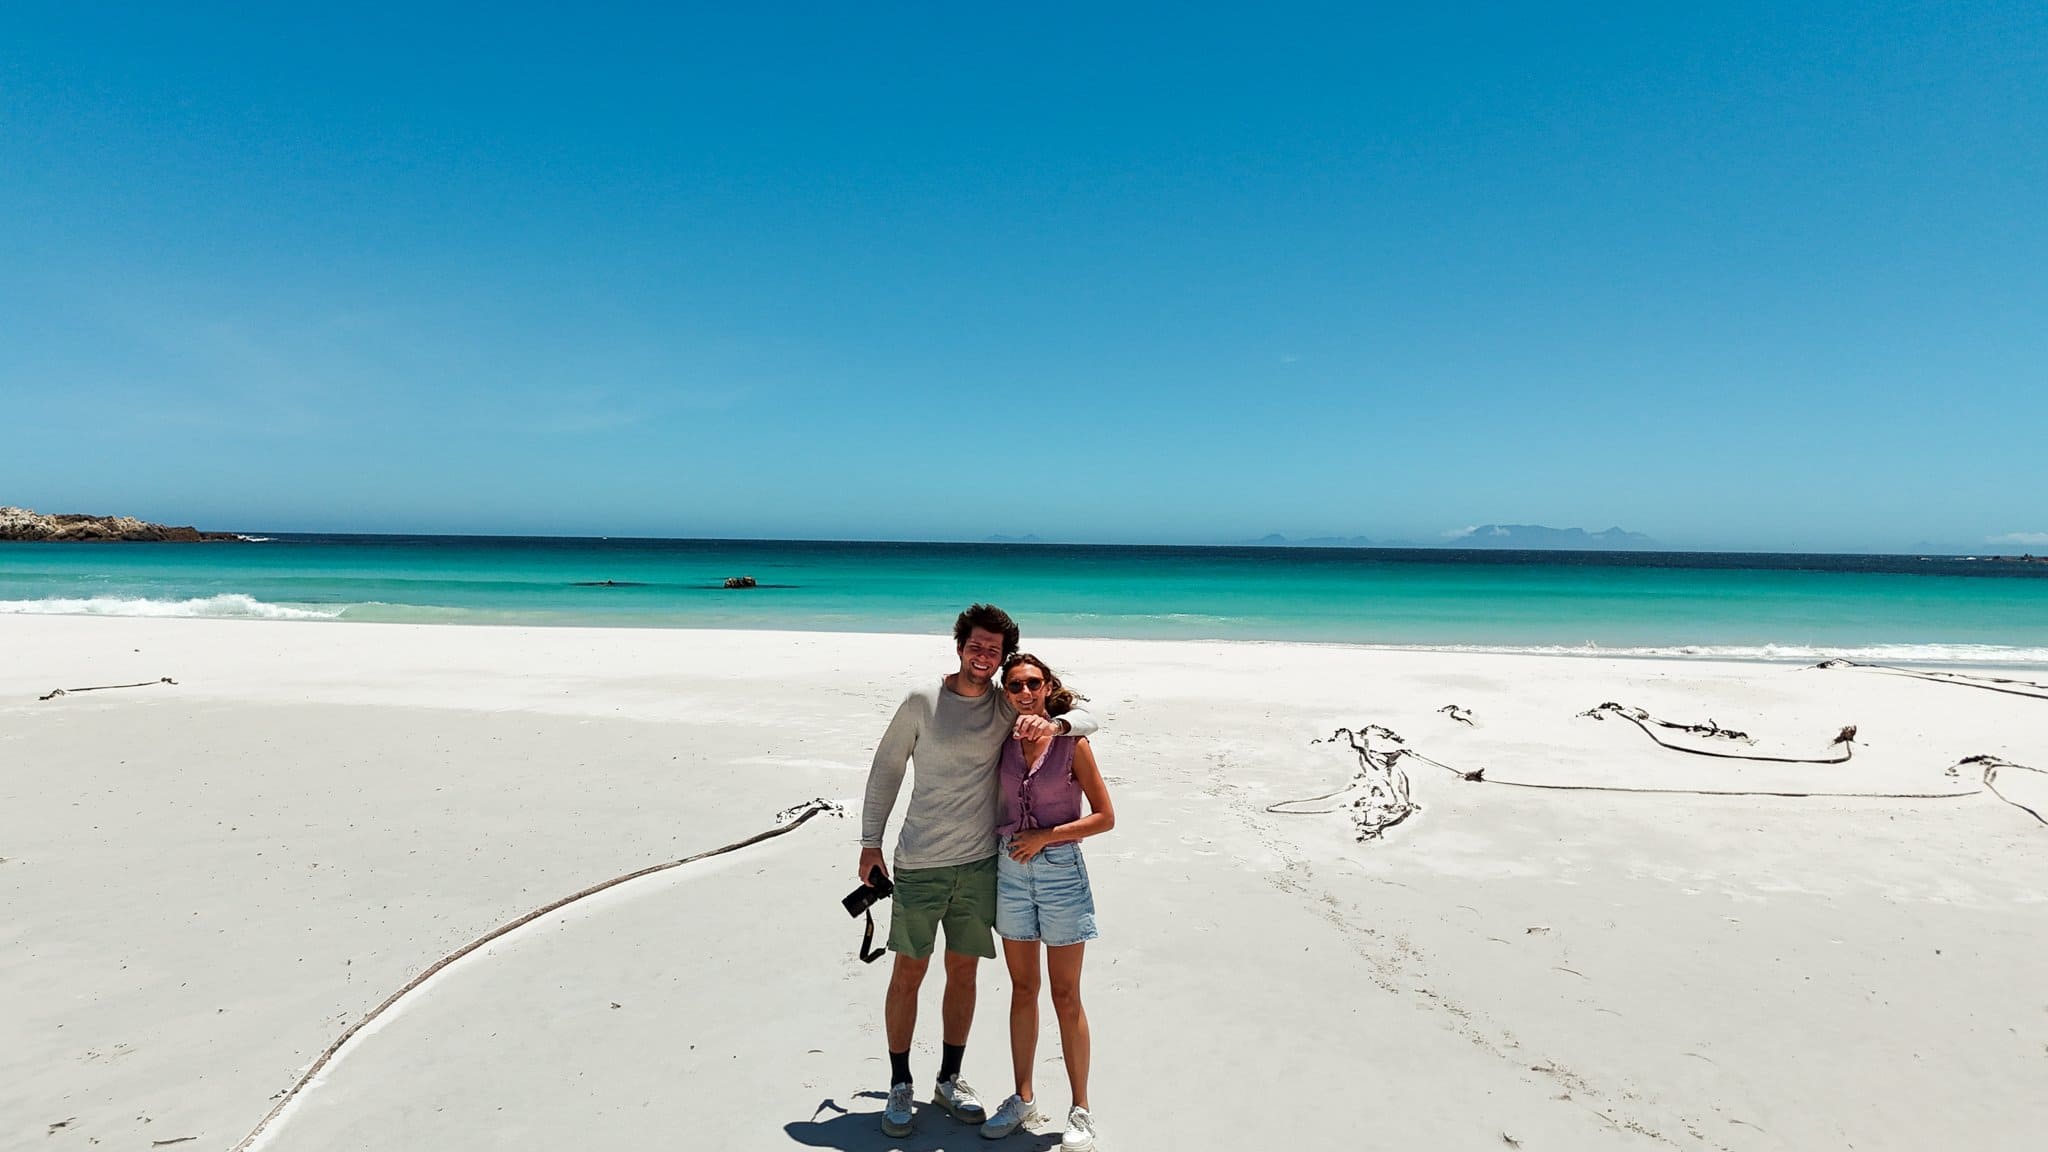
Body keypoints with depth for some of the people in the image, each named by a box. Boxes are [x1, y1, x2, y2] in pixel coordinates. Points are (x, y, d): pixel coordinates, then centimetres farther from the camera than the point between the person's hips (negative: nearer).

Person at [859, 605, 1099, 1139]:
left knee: (963, 971, 13)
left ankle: (949, 1081, 30)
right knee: (908, 972, 6)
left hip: (980, 862, 3)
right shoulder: (922, 703, -6)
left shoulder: (1008, 708, 1)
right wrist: (870, 842, 1)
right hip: (920, 864, -2)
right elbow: (885, 769, 2)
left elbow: (1086, 719, 3)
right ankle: (900, 1086, 23)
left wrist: (1053, 724, -20)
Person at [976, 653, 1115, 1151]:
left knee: (1065, 997, 5)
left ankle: (1081, 1111, 19)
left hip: (1060, 871, -4)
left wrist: (1045, 835, -14)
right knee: (1023, 989, 15)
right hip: (1011, 870, 4)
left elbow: (1105, 817, -8)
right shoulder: (1003, 742, 3)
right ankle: (1023, 1098, 29)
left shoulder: (1072, 743, -8)